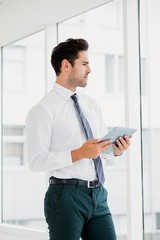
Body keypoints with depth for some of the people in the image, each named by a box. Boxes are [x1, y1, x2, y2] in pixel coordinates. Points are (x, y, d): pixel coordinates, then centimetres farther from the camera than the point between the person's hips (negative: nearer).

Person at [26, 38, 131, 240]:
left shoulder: (91, 105, 13)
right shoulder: (43, 109, -8)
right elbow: (36, 161, -15)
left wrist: (115, 148, -2)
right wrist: (79, 154, -22)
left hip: (98, 195, 6)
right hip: (66, 195, -6)